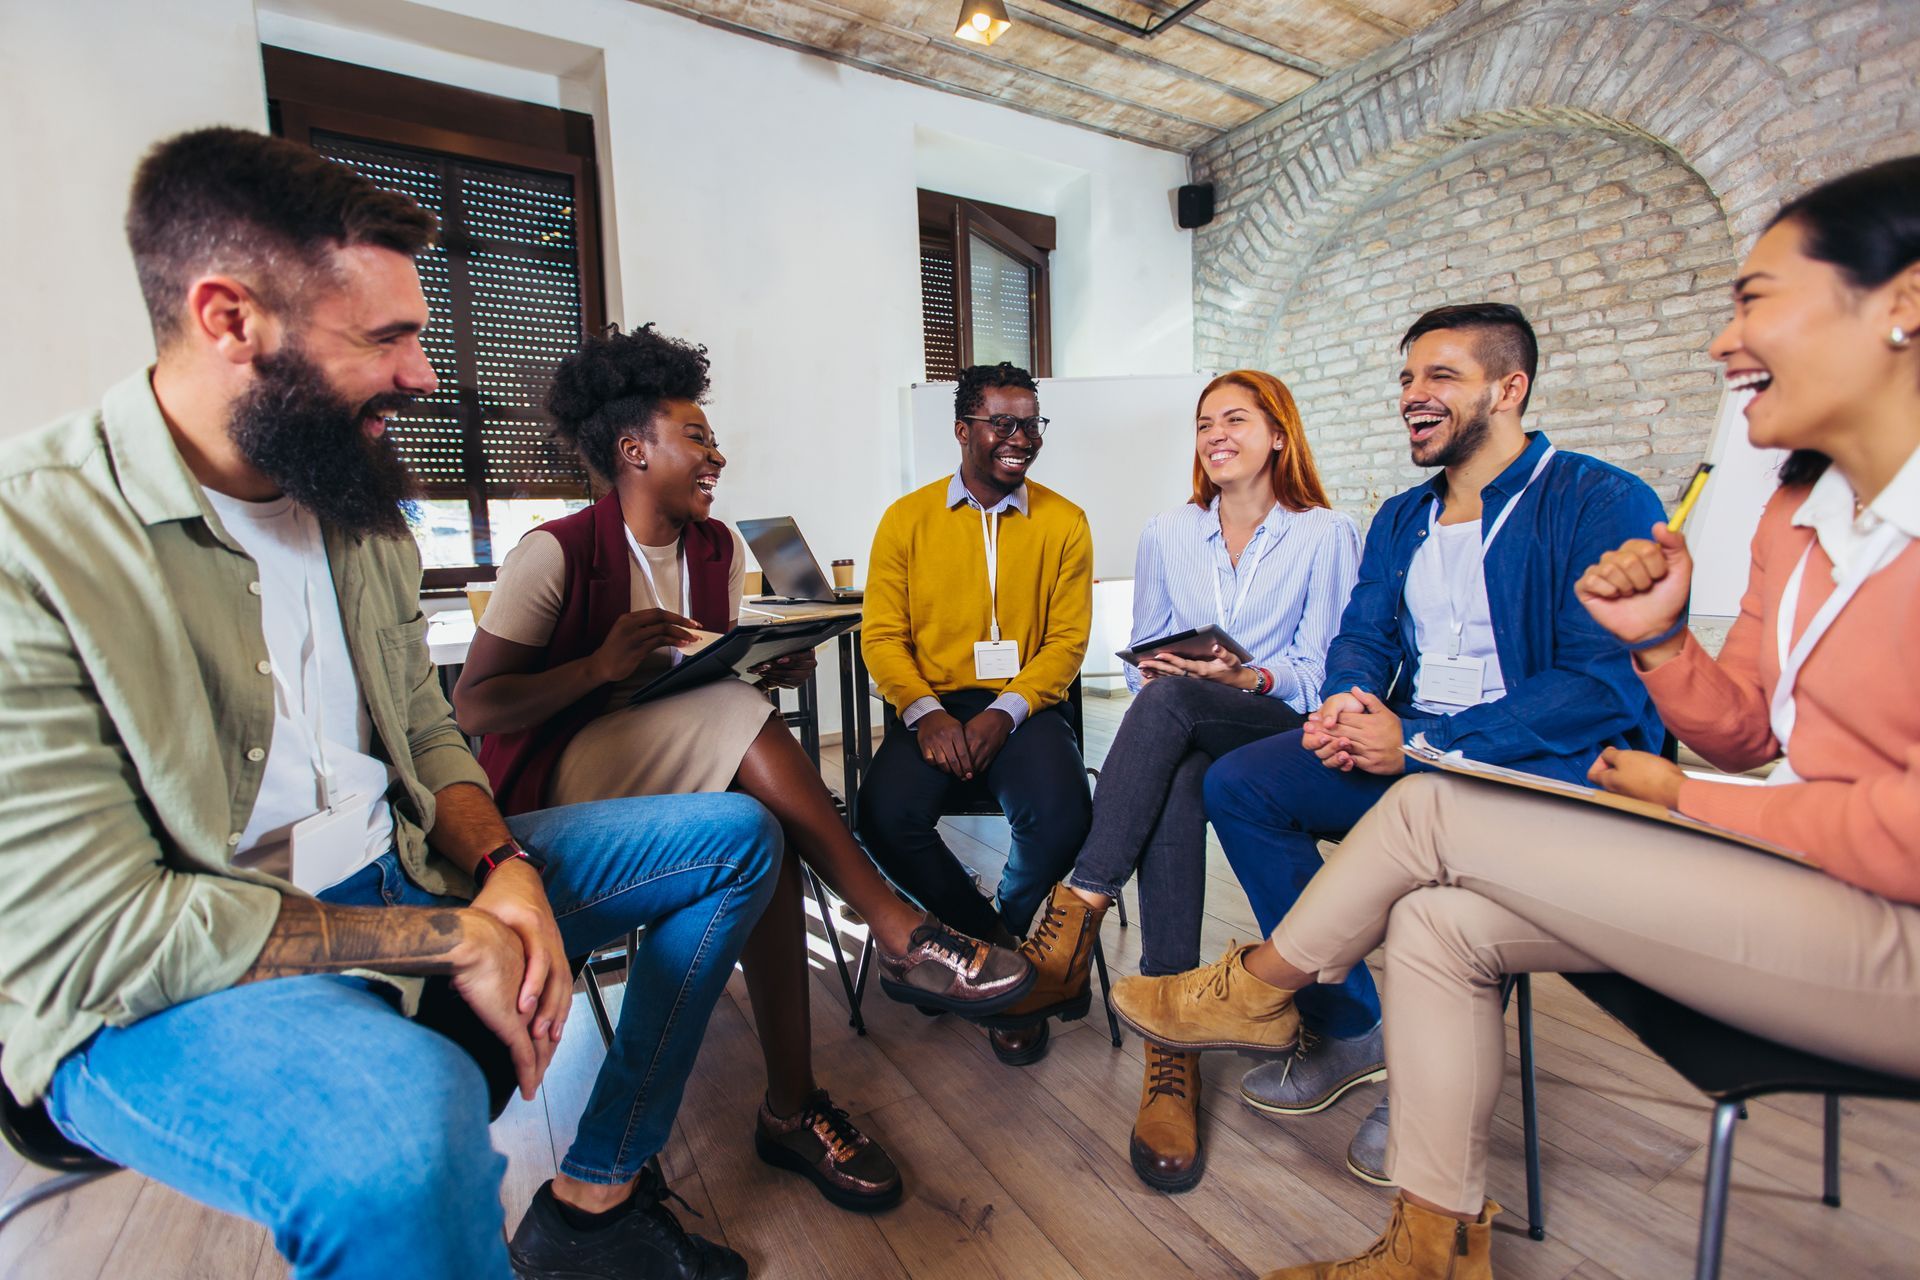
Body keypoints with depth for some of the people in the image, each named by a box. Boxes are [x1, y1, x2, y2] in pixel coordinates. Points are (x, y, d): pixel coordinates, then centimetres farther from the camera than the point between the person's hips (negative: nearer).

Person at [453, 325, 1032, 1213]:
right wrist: (601, 665, -27)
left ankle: (792, 1106, -22)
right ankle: (899, 933, -28)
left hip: (693, 770, 5)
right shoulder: (556, 553, -10)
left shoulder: (717, 548, 8)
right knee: (733, 720, -34)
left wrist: (774, 665, -11)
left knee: (764, 830, -31)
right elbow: (472, 707, -12)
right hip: (564, 782, -5)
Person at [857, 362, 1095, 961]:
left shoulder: (1064, 522, 6)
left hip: (1025, 708, 0)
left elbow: (1067, 640, 2)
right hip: (932, 706, 1)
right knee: (886, 816, -26)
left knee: (1062, 814, -28)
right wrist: (925, 711, -15)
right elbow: (882, 636, 3)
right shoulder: (907, 518, 6)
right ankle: (990, 935, 1)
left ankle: (1007, 923, 8)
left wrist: (1006, 711, -14)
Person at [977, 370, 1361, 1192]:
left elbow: (1323, 671, 0)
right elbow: (1142, 658, 15)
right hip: (1182, 739, 3)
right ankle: (1169, 1049, -34)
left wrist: (1251, 678, -19)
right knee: (1176, 792, -36)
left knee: (1169, 702, -36)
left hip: (1281, 729, -2)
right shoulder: (1167, 535, 15)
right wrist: (1155, 672, -8)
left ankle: (1074, 922, -38)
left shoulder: (1325, 534, 5)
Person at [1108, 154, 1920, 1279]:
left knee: (1430, 811, -15)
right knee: (1437, 923, -6)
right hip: (1794, 879, 8)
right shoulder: (1800, 510, 9)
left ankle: (1258, 987, 10)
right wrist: (1656, 638, -8)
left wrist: (1686, 797, -10)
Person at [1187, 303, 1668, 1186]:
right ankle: (1344, 1033, 0)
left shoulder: (1604, 504, -5)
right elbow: (1362, 635, 13)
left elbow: (1607, 681, -16)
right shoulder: (1400, 519, 17)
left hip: (1554, 759, -6)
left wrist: (1422, 745, -24)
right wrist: (1349, 698, -13)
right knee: (1237, 783, -12)